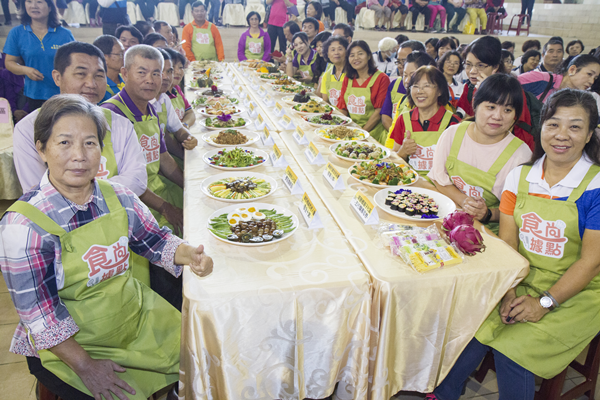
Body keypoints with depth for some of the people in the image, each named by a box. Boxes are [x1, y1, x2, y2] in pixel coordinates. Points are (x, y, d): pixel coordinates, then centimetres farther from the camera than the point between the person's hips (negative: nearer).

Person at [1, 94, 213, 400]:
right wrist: (85, 366, -19)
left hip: (137, 319, 5)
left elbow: (155, 240, 7)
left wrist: (188, 254, -13)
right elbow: (38, 311, -17)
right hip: (66, 347, -5)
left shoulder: (119, 198, -6)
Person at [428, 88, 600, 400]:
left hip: (575, 296, -3)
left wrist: (544, 303, -17)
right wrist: (509, 292, -12)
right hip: (522, 280, 4)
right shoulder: (520, 177, 2)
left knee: (513, 344, -24)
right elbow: (507, 241, 0)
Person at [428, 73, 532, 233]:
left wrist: (488, 214, -26)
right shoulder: (452, 134, 0)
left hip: (486, 230, -4)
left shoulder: (520, 154, -10)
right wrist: (463, 201, -16)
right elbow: (437, 178, 1)